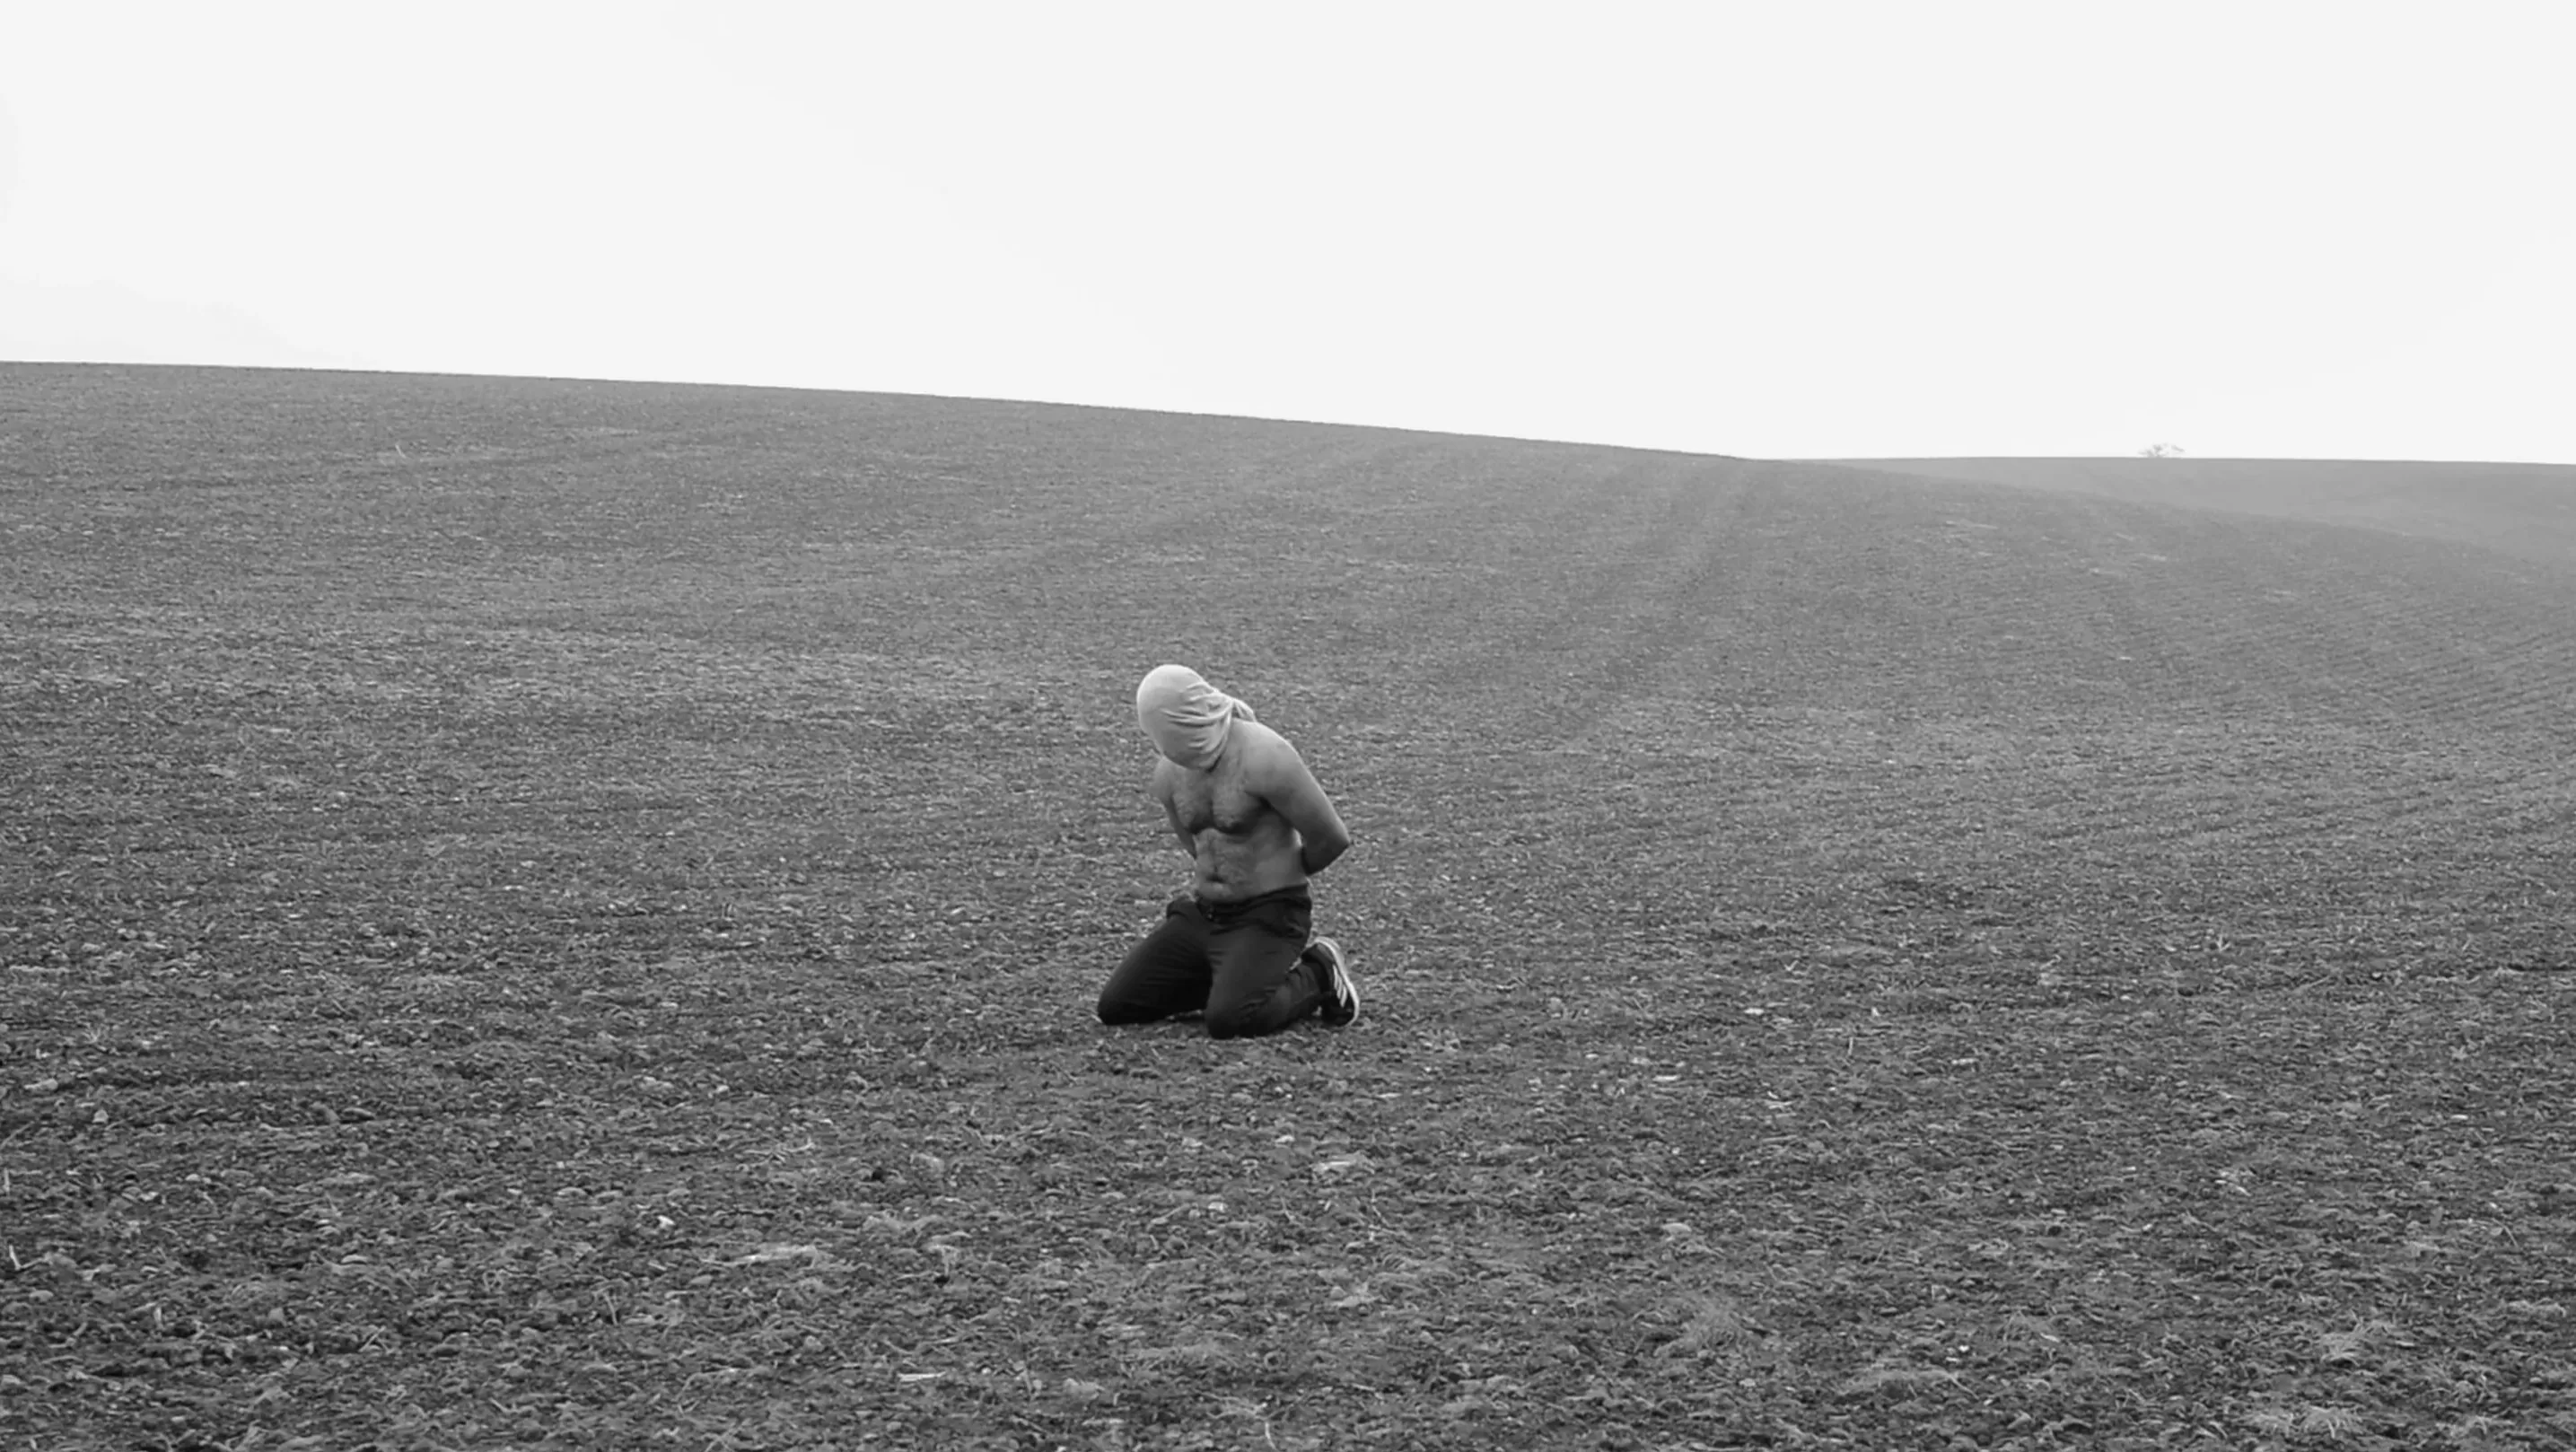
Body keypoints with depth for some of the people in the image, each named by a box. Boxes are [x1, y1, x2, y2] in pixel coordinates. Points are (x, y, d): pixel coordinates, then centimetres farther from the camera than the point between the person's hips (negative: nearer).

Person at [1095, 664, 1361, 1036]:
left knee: (1229, 1021, -29)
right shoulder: (1169, 773, 3)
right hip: (1201, 914, 7)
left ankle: (1317, 974, 1)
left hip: (1268, 919, -7)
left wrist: (1280, 877, 2)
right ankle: (1240, 977, 13)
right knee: (1115, 1006, -2)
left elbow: (1332, 838, -17)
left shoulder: (1264, 757, -21)